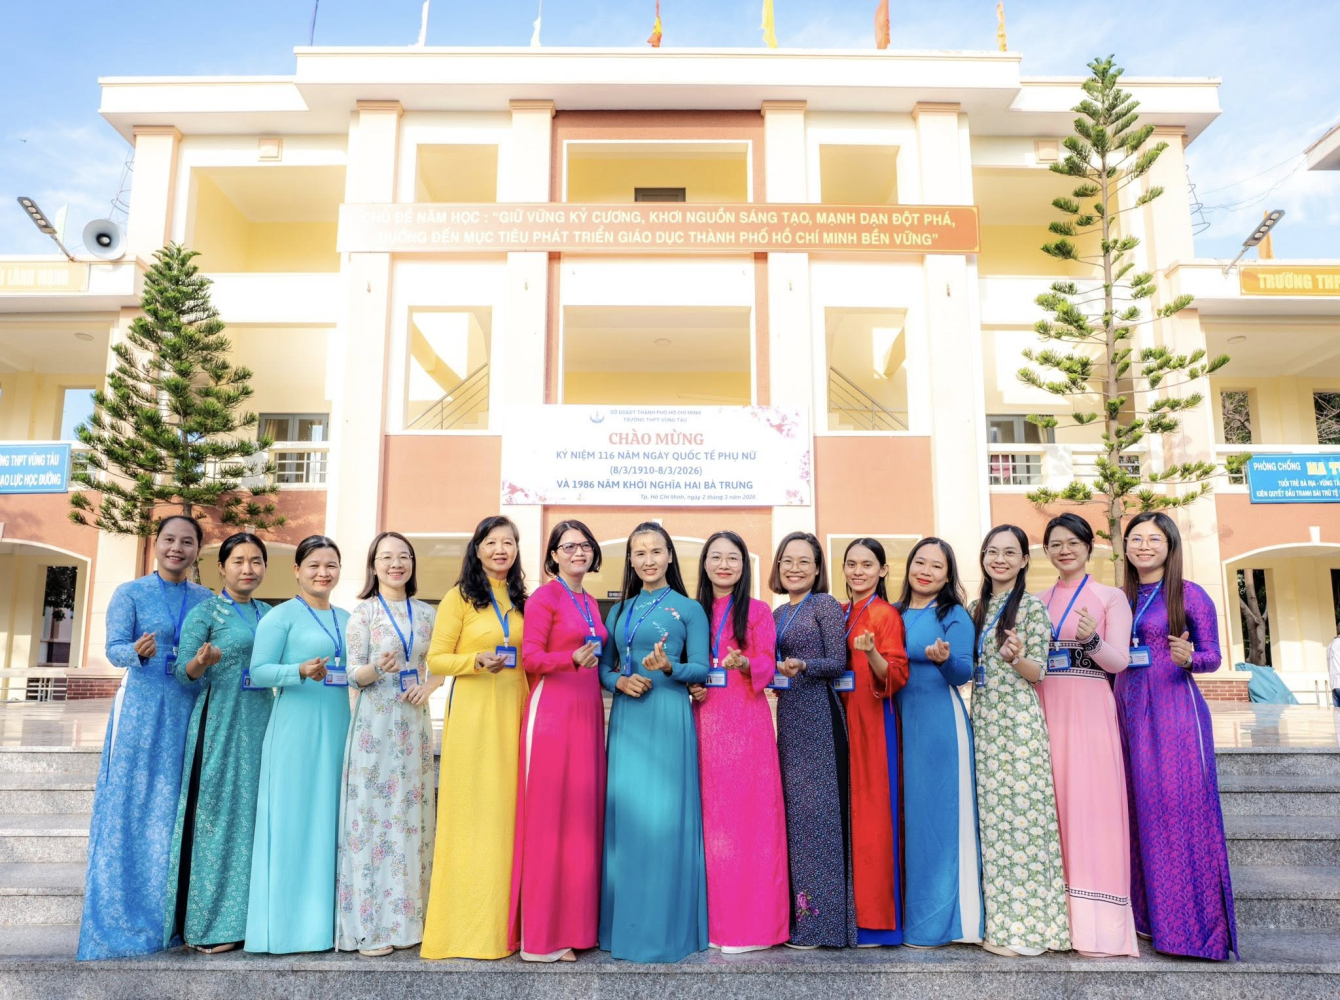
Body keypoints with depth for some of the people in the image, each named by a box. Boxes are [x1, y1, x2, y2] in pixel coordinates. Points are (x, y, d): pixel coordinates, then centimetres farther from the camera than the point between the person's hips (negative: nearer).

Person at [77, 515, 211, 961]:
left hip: (189, 711, 3)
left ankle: (169, 918, 16)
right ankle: (121, 920, 9)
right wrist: (138, 652, -25)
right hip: (141, 709, -3)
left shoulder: (205, 600, 11)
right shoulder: (130, 593, 3)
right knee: (130, 808, -2)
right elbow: (114, 649, -6)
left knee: (175, 810, 6)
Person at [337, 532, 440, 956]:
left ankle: (405, 919, 17)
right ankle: (369, 927, 6)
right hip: (374, 723, -4)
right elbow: (354, 675, -3)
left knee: (411, 817, 6)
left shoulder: (427, 614, 10)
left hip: (414, 722, 4)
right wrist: (378, 669, -24)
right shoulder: (363, 612, 0)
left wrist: (427, 687, -7)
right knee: (372, 815, -3)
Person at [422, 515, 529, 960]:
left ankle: (502, 921, 17)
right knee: (472, 811, -2)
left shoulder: (520, 600, 15)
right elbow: (436, 659, -3)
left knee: (507, 809, 6)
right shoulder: (460, 597, 0)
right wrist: (479, 660, -18)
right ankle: (465, 926, 8)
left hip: (514, 710, 5)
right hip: (473, 711, -5)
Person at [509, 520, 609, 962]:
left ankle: (574, 922, 15)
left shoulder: (591, 604, 18)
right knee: (548, 816, -5)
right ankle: (541, 935, 3)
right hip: (551, 712, -7)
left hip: (588, 714, 7)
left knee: (583, 815, 6)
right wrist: (574, 659, -25)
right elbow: (530, 658, -11)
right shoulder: (543, 598, -2)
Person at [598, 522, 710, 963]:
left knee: (665, 815, -4)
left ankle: (667, 929, 9)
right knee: (624, 814, 5)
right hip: (625, 719, 4)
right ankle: (625, 926, 18)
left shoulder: (688, 608, 3)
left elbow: (700, 669, -2)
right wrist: (620, 681, -5)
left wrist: (668, 667, -21)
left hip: (669, 718, -4)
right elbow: (603, 667, 16)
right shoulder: (619, 611, 15)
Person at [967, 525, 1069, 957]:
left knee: (1019, 812, -3)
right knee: (991, 815, 8)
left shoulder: (1032, 607, -4)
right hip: (983, 719, 6)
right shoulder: (975, 608, 14)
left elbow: (1037, 673, -7)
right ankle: (1001, 920, 18)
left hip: (1018, 721, -6)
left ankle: (1024, 926, 7)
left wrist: (1015, 658, -25)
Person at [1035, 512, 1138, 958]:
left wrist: (1092, 640, -24)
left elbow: (1120, 661, -5)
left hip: (1089, 712, -4)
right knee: (1051, 805, 4)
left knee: (1091, 804, -5)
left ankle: (1096, 926, 2)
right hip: (1044, 711, 4)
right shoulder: (1038, 601, 14)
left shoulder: (1111, 597, 3)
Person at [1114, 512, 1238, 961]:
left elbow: (1212, 657, -4)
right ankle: (1150, 916, 19)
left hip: (1174, 709, -5)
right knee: (1141, 808, 8)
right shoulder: (1121, 599, 13)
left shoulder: (1190, 595, -1)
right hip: (1128, 709, 5)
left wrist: (1188, 659, -22)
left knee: (1180, 806, -5)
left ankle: (1193, 924, 5)